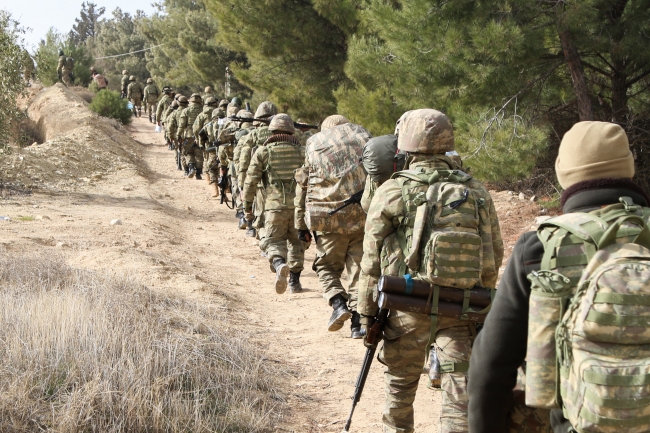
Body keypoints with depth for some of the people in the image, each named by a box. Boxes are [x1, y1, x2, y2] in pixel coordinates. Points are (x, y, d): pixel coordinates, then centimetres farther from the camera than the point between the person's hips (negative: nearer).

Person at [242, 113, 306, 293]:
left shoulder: (263, 152, 3)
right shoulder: (300, 151, 10)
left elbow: (251, 181, 1)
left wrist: (247, 206, 9)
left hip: (275, 204, -2)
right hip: (299, 204, 2)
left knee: (273, 241, 2)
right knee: (296, 242, 16)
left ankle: (279, 265, -28)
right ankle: (294, 281, 17)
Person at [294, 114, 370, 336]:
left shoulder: (314, 144, 11)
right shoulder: (364, 137, 13)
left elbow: (303, 187, 11)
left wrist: (302, 225, 14)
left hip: (329, 218, -1)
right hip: (364, 216, 1)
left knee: (327, 266, 14)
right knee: (359, 267, 8)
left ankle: (338, 302, -10)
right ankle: (358, 320, 2)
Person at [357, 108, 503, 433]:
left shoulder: (391, 193, -6)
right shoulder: (476, 193, 3)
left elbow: (372, 260, -4)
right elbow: (494, 254, 6)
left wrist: (367, 313, 4)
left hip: (408, 308, -1)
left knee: (400, 386, 19)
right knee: (460, 393, 1)